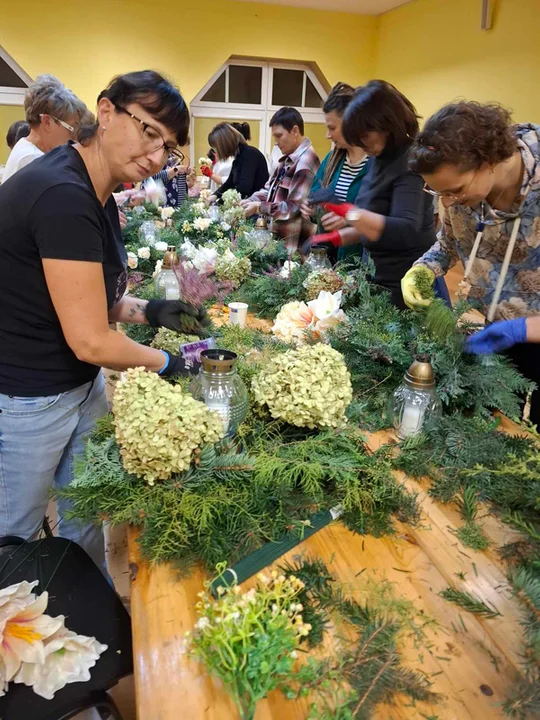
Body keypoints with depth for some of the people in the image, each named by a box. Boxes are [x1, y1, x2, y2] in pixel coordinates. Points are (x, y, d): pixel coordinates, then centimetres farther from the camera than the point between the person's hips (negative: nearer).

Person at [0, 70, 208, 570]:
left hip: (82, 383, 10)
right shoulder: (63, 195, -27)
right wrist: (168, 365, -10)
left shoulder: (96, 195, 4)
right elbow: (91, 341, -25)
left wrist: (150, 311, -3)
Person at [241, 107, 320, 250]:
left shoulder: (305, 161, -17)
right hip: (278, 236, 9)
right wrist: (248, 201, -2)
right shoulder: (288, 159, 13)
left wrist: (259, 207, -18)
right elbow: (270, 189, 15)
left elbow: (295, 207, -22)